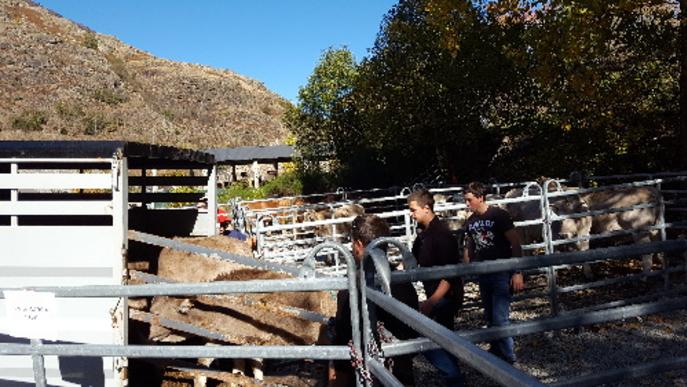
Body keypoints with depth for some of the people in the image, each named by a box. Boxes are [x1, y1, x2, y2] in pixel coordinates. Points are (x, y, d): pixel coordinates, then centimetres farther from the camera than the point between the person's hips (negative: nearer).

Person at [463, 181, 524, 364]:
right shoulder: (471, 221, 7)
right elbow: (469, 247, 17)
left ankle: (508, 357, 5)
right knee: (490, 317, 14)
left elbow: (515, 243, -12)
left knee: (500, 318, -8)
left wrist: (518, 272, -16)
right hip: (483, 274, 6)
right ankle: (495, 350, 29)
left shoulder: (499, 215, -11)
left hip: (502, 273, -6)